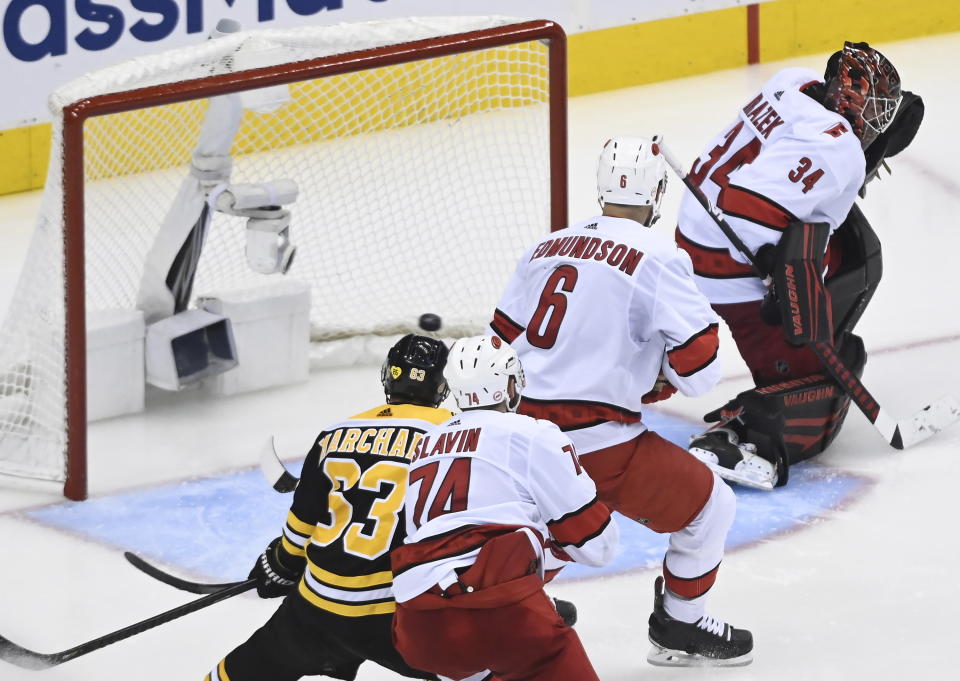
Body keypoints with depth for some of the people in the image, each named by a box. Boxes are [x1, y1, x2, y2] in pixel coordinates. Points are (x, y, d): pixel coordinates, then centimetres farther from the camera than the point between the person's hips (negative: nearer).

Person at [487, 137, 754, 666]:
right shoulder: (657, 257, -8)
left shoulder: (548, 247, 12)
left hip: (524, 426, 7)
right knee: (708, 507, 9)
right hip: (599, 441, -7)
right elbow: (699, 363, -12)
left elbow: (503, 337, 19)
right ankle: (679, 630, 18)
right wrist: (661, 380, 10)